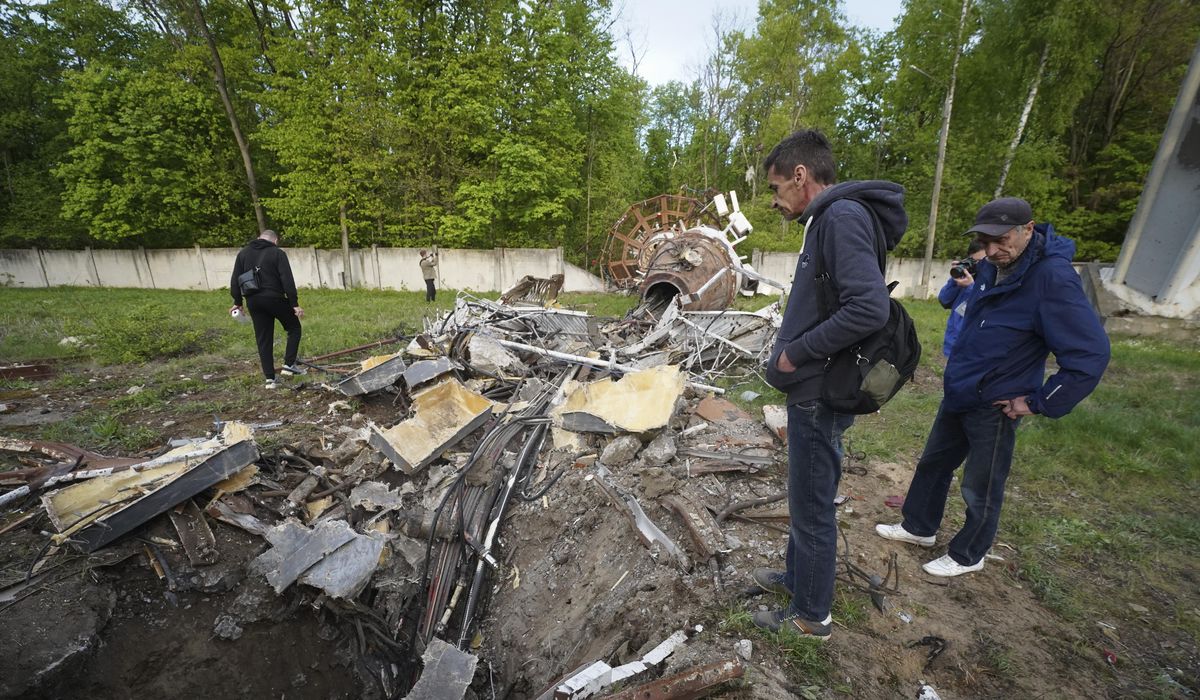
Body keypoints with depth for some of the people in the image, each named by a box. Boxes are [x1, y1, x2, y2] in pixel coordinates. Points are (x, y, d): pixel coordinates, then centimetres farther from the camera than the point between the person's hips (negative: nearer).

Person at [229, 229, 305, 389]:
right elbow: (287, 280, -11)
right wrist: (295, 304, -11)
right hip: (275, 298, -5)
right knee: (294, 328, 15)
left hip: (253, 302, 5)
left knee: (263, 340, 8)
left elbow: (235, 280, 13)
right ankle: (289, 365, 6)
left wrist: (237, 302, 19)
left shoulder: (243, 253, 14)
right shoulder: (277, 253, -2)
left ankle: (270, 378, 9)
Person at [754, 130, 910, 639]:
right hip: (814, 393, 10)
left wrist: (796, 354, -20)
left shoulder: (843, 217, -18)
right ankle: (797, 576, 44)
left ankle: (811, 615, 29)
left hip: (821, 398, -10)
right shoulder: (827, 220, 13)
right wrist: (792, 353, 8)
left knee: (812, 509, 8)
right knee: (807, 501, 24)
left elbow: (869, 307, -29)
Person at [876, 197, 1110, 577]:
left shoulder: (1053, 278, -23)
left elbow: (1091, 353, -23)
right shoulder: (991, 267, 1)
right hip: (958, 395, 8)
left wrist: (1039, 402, -19)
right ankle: (918, 527, 41)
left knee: (981, 490, 11)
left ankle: (967, 556, 33)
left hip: (994, 407, -8)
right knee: (933, 463, 21)